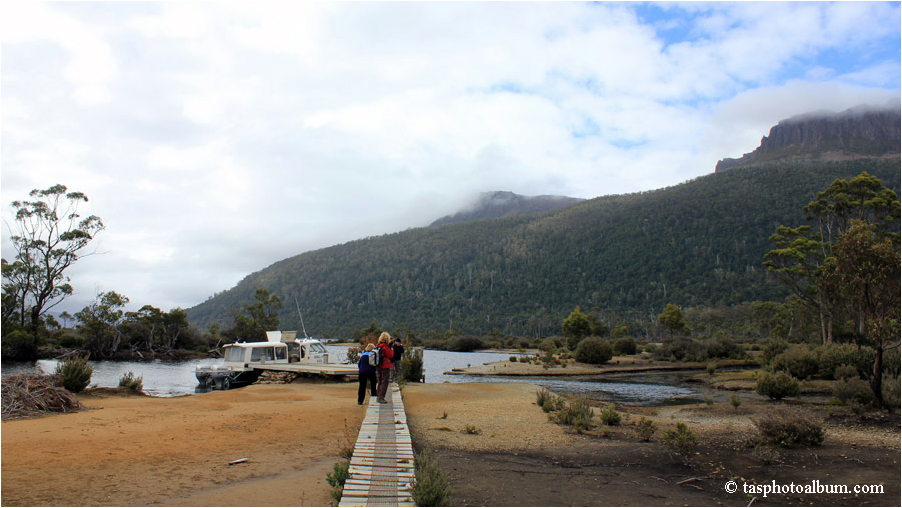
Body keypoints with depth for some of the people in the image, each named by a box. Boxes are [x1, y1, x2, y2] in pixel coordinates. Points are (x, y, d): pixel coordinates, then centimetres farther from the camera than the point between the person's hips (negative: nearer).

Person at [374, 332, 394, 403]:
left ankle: (378, 397, 22)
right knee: (384, 382, -3)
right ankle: (381, 398, -6)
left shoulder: (377, 346, 7)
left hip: (378, 366, 8)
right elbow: (391, 355, -13)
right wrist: (392, 350, 4)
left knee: (379, 382, 17)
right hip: (385, 366, -8)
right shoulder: (385, 347, -16)